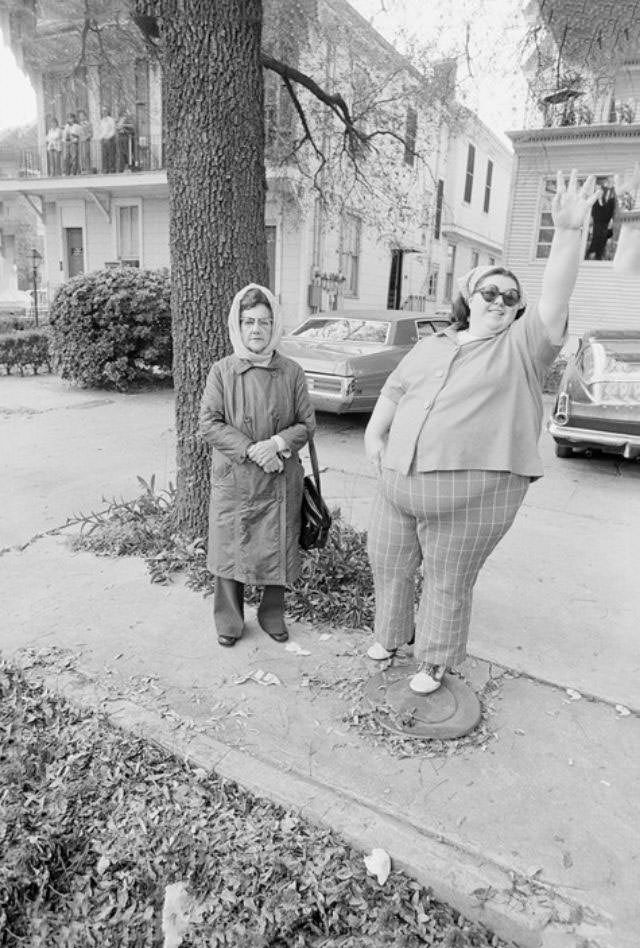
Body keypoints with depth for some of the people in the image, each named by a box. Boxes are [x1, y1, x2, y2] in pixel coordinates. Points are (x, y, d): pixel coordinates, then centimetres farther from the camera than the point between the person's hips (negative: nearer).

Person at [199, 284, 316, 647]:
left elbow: (307, 423, 2)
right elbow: (209, 424, -6)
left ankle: (273, 616, 32)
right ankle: (229, 621, 28)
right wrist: (250, 450, -17)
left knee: (278, 550, 10)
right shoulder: (222, 371, -3)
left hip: (281, 481, 1)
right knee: (231, 549, 9)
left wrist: (278, 443, -17)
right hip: (233, 480, 0)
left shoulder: (292, 372, 0)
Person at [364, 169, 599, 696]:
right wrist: (375, 434, 11)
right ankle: (391, 634, 44)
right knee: (389, 564, 18)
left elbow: (556, 298, -14)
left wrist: (569, 232, -26)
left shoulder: (522, 346, 0)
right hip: (399, 482, 5)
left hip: (471, 492, -5)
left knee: (448, 583, 8)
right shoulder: (432, 345, 15)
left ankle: (435, 662, 31)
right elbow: (394, 389, 21)